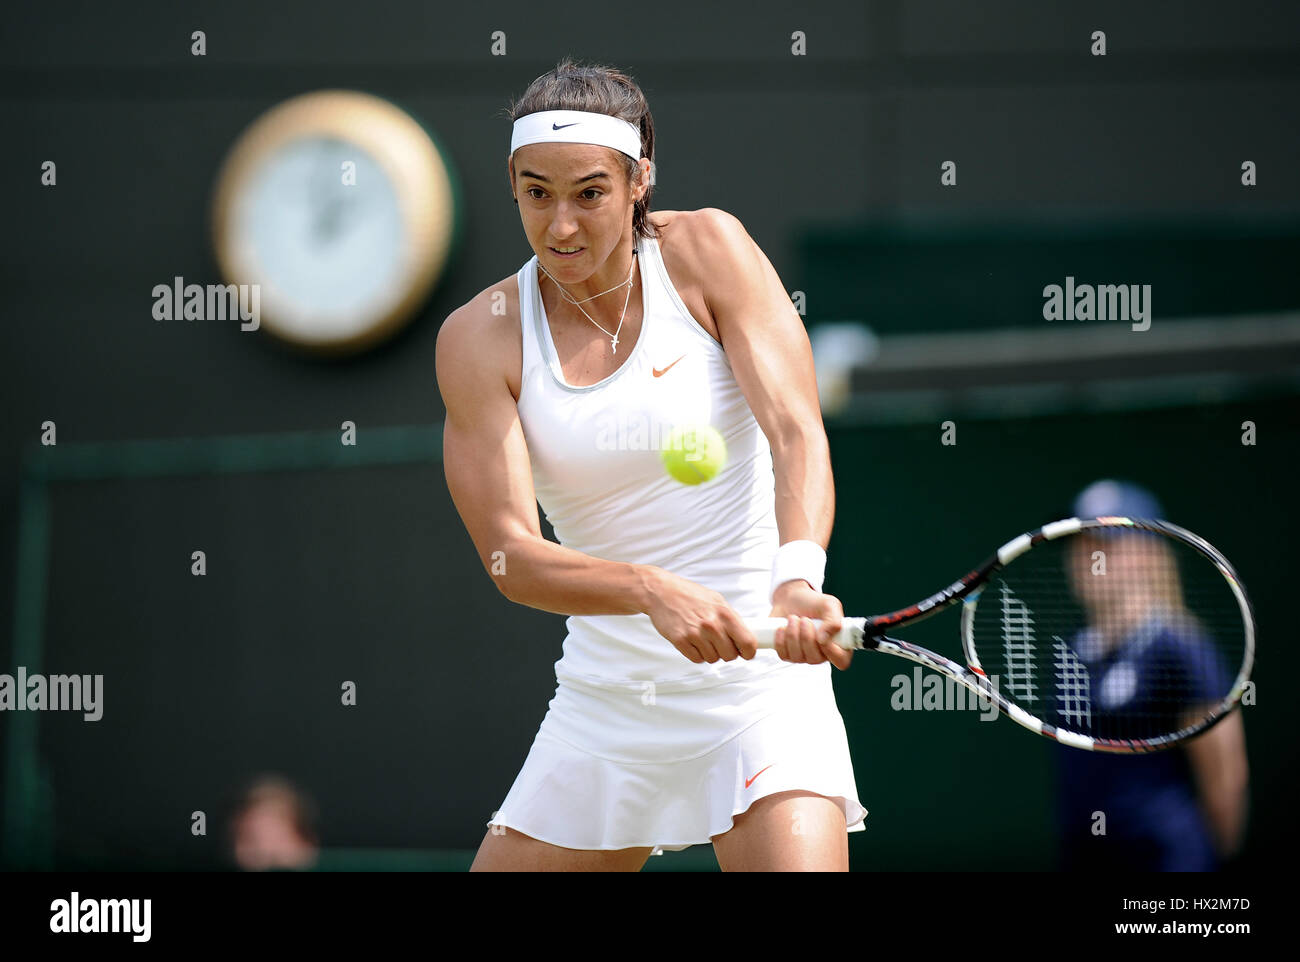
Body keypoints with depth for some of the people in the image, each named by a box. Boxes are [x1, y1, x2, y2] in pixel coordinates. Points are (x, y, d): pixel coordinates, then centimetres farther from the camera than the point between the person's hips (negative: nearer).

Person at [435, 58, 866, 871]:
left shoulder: (705, 249, -5)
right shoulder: (479, 339, -4)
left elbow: (798, 432, -15)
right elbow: (510, 554, -12)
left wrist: (799, 578, -34)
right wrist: (653, 591, -31)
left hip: (759, 680, -3)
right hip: (602, 704, 3)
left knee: (799, 858, -24)